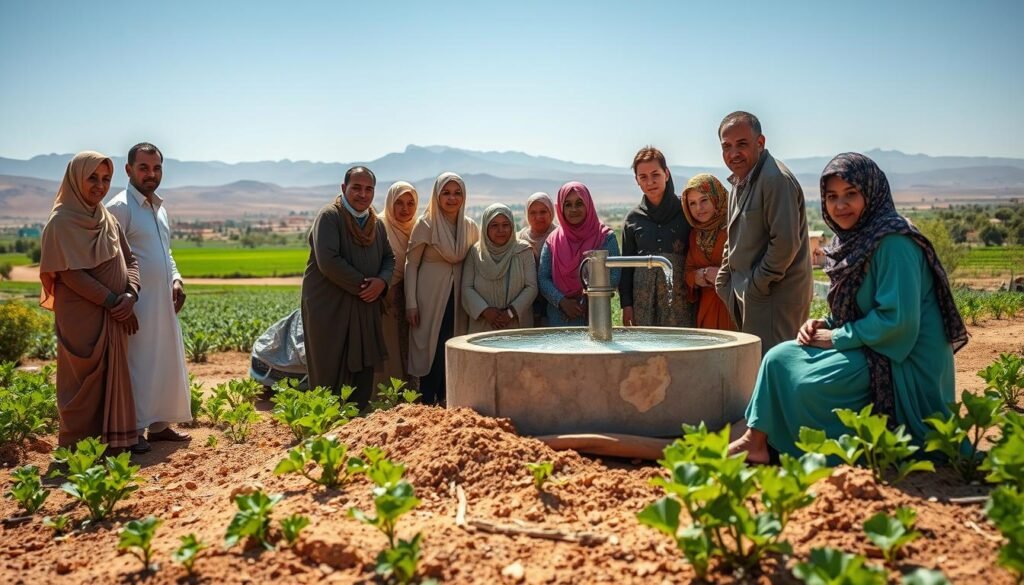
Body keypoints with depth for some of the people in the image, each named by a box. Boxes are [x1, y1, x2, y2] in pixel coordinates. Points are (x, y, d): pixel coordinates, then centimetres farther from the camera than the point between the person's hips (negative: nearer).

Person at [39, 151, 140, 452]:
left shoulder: (107, 218, 11)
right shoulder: (62, 222, -10)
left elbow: (130, 259, 8)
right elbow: (70, 274, -16)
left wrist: (131, 294, -11)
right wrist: (114, 302, -15)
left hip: (113, 318, 7)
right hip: (81, 318, -6)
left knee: (112, 379, 10)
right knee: (85, 384, 0)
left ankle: (111, 442, 19)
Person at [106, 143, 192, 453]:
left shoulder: (160, 208, 15)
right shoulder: (119, 207, -11)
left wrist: (176, 279, 7)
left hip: (165, 303, 8)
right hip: (138, 305, -8)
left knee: (166, 364, 13)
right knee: (138, 366, -2)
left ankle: (159, 423, 24)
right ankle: (132, 431, 7)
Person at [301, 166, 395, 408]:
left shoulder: (376, 223, 12)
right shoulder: (329, 217, -11)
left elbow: (389, 258, 15)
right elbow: (328, 261, -21)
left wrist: (382, 281, -7)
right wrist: (362, 284, -17)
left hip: (365, 307, 7)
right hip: (329, 307, -6)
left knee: (364, 368, 9)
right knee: (329, 370, 0)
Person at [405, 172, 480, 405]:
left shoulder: (470, 227, 6)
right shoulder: (425, 224, -5)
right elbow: (411, 264, -4)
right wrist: (411, 303, -9)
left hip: (457, 298, 4)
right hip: (430, 298, -4)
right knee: (431, 352, -2)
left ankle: (444, 403, 18)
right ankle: (427, 405, 7)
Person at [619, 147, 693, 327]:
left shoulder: (685, 212, 4)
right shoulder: (633, 219, 9)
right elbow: (626, 265, 12)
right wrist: (626, 303, 6)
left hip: (679, 298, -2)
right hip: (643, 302, 2)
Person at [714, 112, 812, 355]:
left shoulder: (777, 179, -16)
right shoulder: (739, 183, 16)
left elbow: (785, 242, -22)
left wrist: (757, 285, -14)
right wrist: (723, 282, 17)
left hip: (775, 298, -9)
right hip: (747, 296, 10)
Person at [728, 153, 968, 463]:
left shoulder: (893, 242, -19)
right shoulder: (853, 241, 9)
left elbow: (897, 320, -25)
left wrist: (837, 337, -16)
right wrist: (824, 325, -1)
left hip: (902, 363, -9)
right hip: (870, 348, 9)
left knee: (809, 383, -22)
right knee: (779, 358, 0)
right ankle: (756, 441, 2)